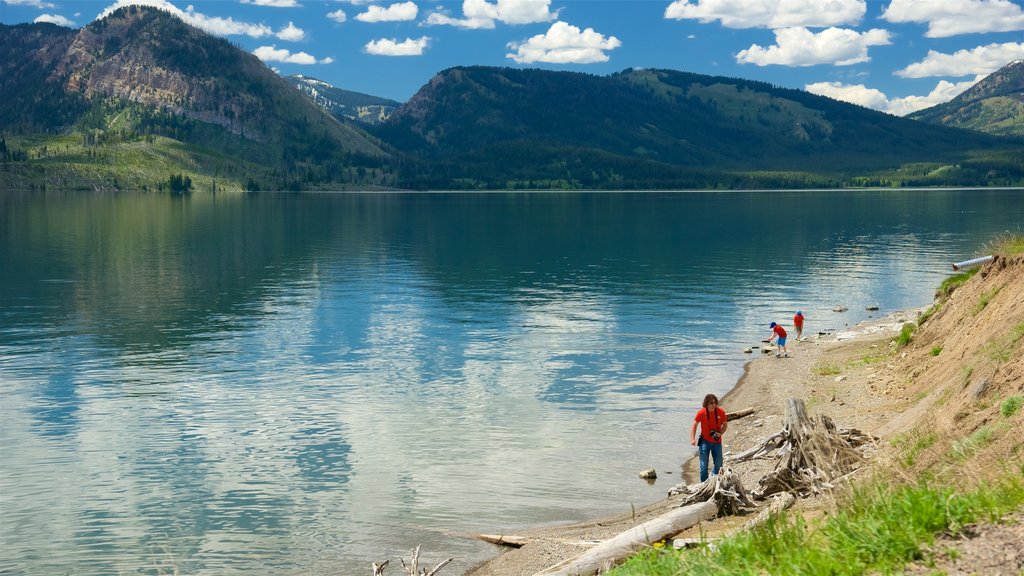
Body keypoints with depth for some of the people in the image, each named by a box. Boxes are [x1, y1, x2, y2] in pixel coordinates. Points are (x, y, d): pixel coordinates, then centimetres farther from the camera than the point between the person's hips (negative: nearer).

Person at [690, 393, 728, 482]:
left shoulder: (721, 412, -10)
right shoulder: (701, 413, -14)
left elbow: (725, 424, 5)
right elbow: (695, 424, -2)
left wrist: (720, 433, -14)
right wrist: (692, 439, -9)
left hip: (717, 442, 2)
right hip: (704, 441, -2)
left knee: (719, 465, 10)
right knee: (704, 465, -3)